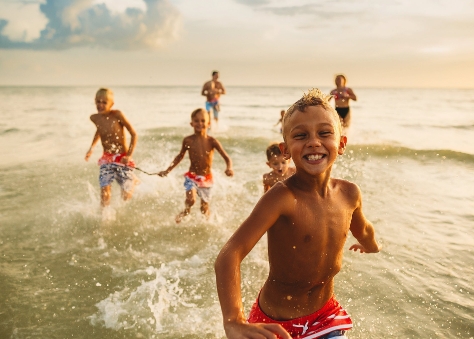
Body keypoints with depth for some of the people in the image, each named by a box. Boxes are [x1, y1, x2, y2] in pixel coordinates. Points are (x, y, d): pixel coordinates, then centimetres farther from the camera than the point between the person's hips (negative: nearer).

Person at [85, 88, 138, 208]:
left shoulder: (117, 115, -15)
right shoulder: (94, 118, 0)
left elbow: (133, 134, -11)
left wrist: (129, 155, -18)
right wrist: (91, 148, 20)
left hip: (122, 159, -3)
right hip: (106, 160, 4)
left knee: (126, 196, -3)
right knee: (104, 191, -14)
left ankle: (133, 181, 31)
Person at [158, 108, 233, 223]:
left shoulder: (212, 141, -14)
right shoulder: (188, 140, -9)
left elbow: (226, 157, -15)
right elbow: (180, 156, 8)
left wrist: (229, 168, -37)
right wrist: (167, 171, 7)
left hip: (206, 179, 0)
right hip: (191, 176, 0)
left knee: (204, 209, 11)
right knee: (190, 200, -25)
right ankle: (186, 211, 12)